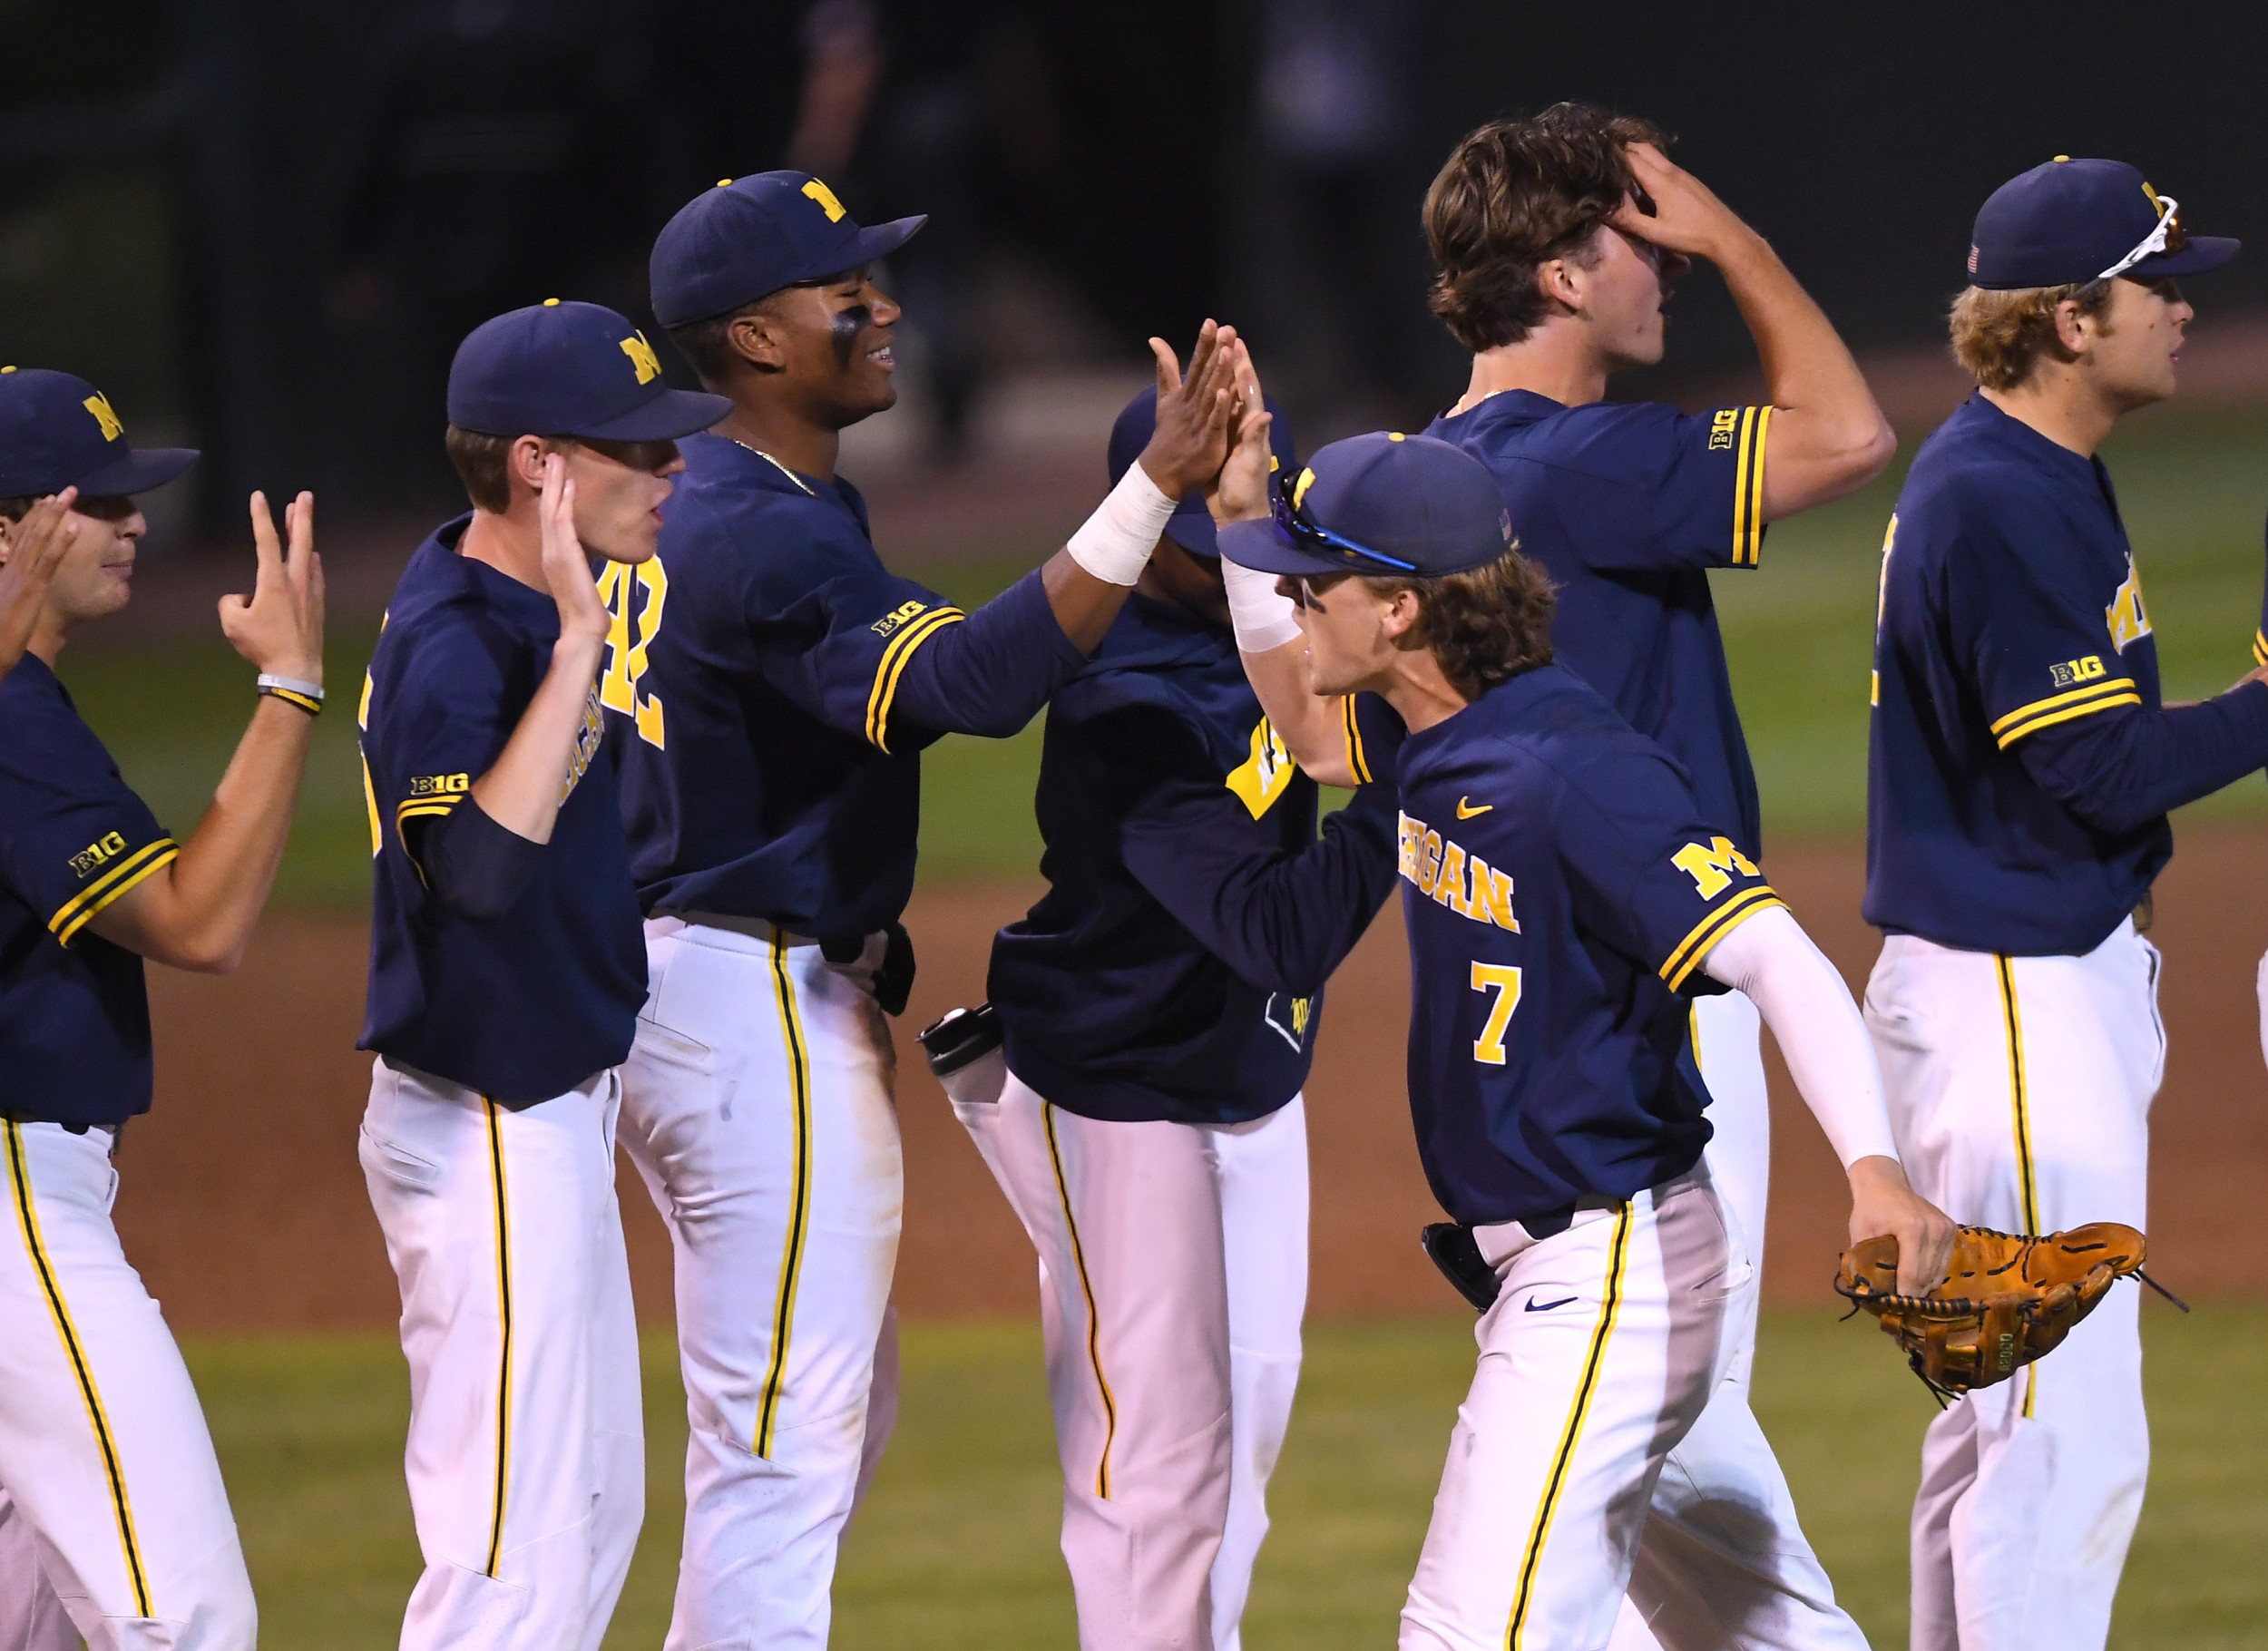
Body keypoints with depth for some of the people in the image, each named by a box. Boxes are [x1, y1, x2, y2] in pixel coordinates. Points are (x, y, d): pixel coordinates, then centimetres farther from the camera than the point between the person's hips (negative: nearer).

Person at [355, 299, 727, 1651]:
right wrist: (576, 643, -38)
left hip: (550, 1113, 11)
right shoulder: (456, 642, -23)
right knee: (518, 1542, -8)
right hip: (492, 1133, -11)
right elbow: (477, 867, -39)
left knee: (595, 1509, 18)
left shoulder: (531, 605, 7)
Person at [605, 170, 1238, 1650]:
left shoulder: (688, 505, 12)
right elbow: (975, 679, -34)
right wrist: (1156, 486, -38)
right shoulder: (772, 539, -20)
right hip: (762, 1009, -11)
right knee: (787, 1430, -7)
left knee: (845, 1412, 19)